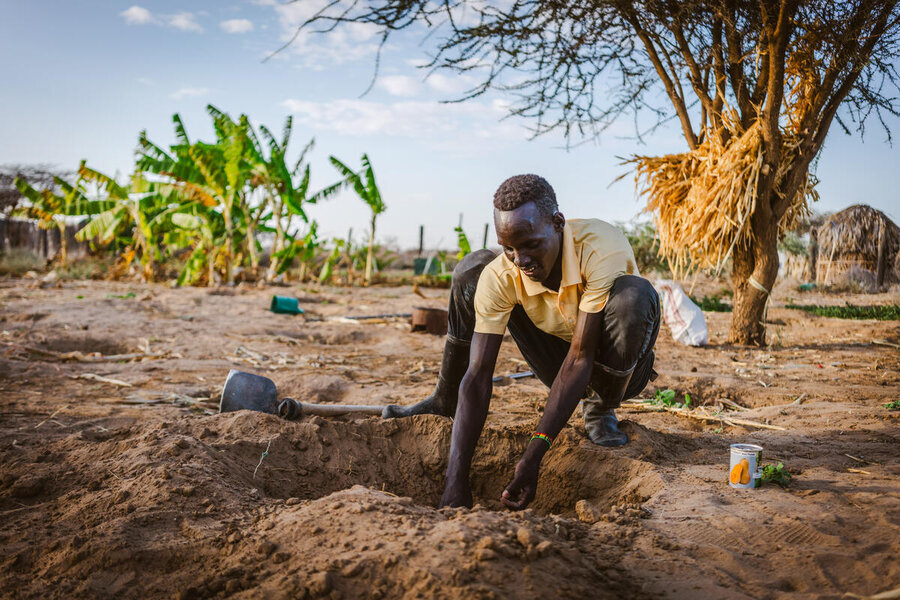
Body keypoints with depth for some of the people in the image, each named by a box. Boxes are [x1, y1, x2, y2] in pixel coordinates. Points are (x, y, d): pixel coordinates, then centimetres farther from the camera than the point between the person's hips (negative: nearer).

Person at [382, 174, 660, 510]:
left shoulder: (602, 249, -33)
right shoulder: (499, 276, -24)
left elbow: (580, 358, -35)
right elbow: (477, 376, -28)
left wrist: (533, 456, -40)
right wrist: (455, 481, -37)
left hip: (618, 368, -2)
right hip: (560, 361, 2)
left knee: (635, 295, -37)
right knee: (472, 268, -14)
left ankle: (601, 410, -7)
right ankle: (444, 400, 5)